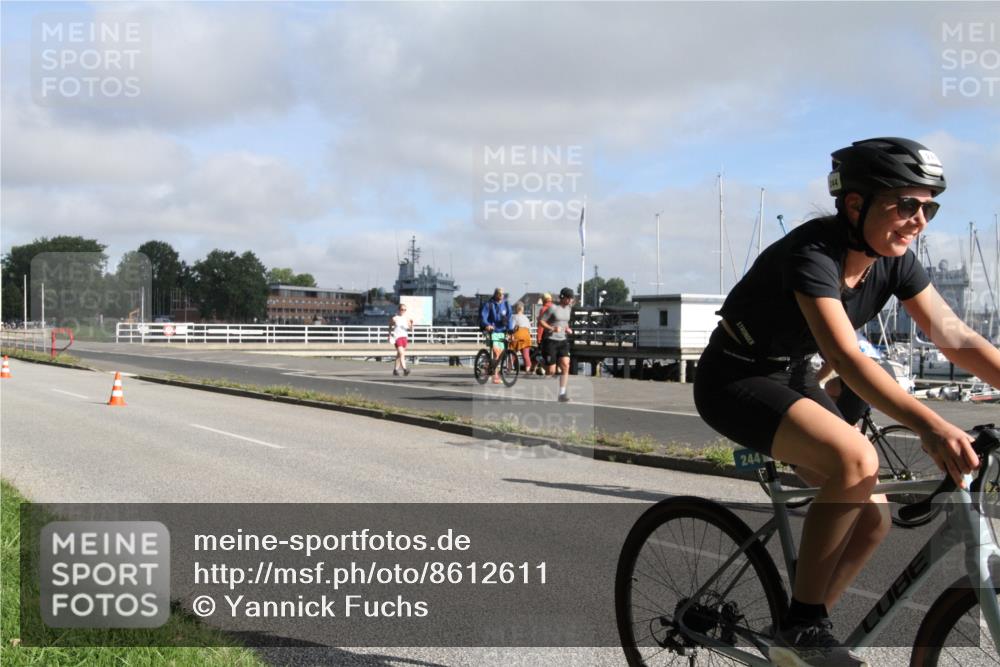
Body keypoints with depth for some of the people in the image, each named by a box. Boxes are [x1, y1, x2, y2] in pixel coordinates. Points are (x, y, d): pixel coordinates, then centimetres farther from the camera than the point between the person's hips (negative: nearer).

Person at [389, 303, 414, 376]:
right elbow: (390, 327, 9)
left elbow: (410, 329, 4)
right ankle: (404, 369, -24)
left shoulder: (407, 318, 4)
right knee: (401, 353, -17)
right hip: (397, 337, -5)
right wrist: (389, 336, 8)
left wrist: (411, 324, -14)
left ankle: (395, 369, 23)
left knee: (399, 354, 12)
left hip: (404, 337, 5)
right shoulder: (394, 318, -5)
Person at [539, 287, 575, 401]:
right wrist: (552, 328, -22)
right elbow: (540, 321, -9)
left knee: (565, 366, -12)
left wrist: (567, 329, 8)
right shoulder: (553, 308, -11)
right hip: (551, 341, -6)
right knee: (551, 371, -5)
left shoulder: (569, 308, 11)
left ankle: (562, 393, -10)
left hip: (563, 341, 6)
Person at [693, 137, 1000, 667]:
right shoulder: (813, 252, -29)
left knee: (872, 520, -1)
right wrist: (932, 427, -52)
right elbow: (845, 356, -41)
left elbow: (955, 338, -10)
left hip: (792, 377, 8)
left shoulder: (893, 261, -5)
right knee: (856, 459, -31)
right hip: (735, 380, -8)